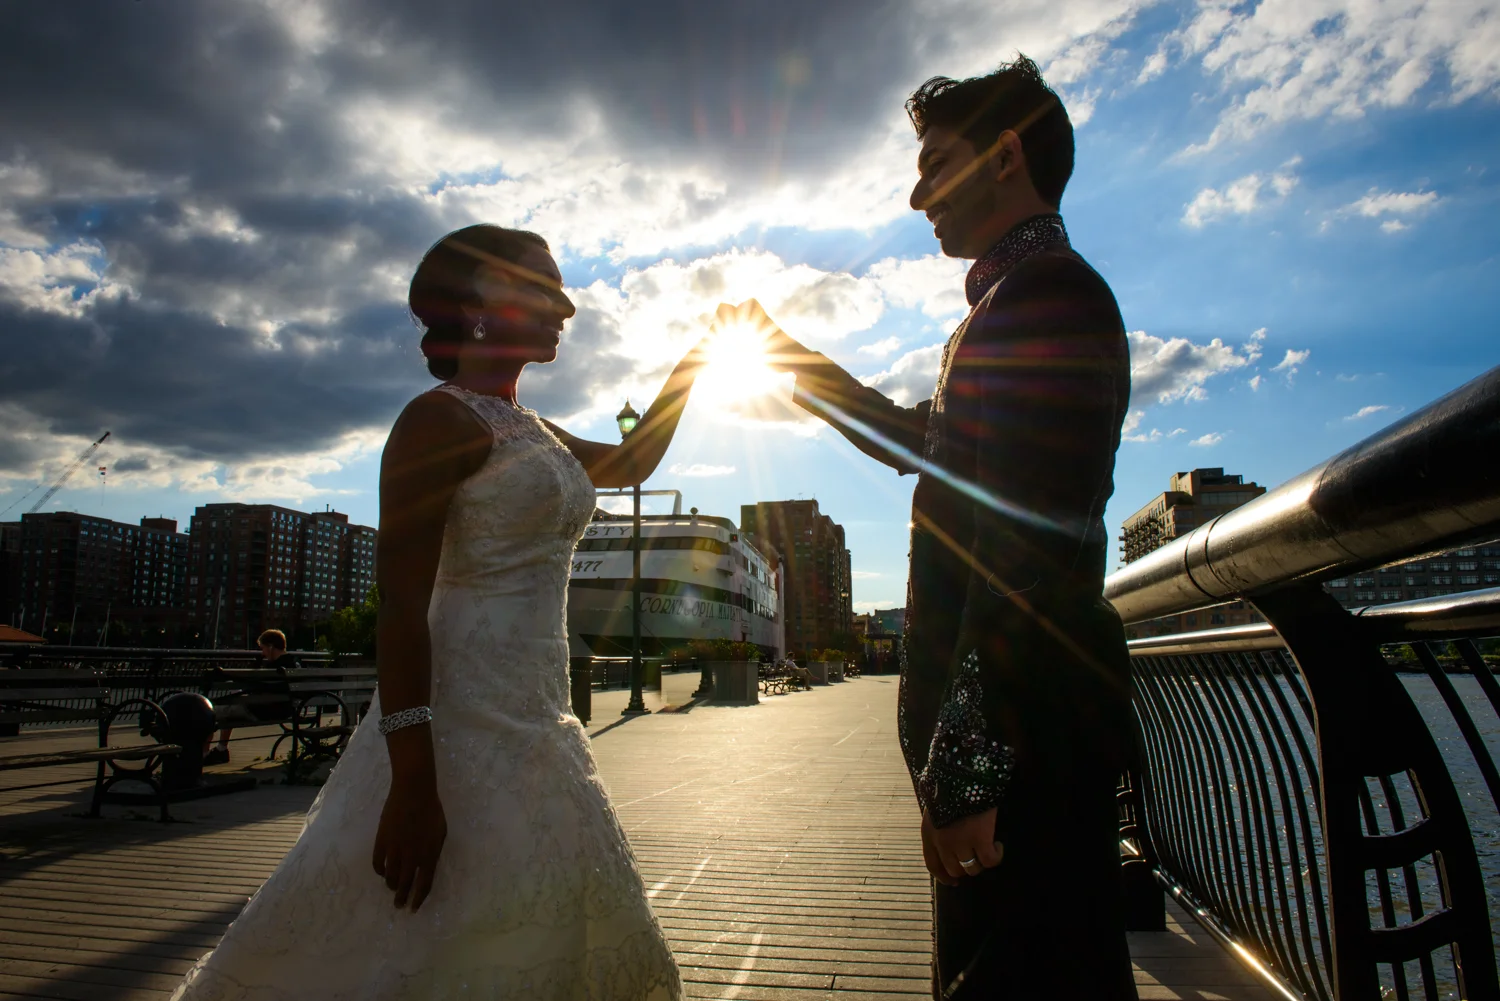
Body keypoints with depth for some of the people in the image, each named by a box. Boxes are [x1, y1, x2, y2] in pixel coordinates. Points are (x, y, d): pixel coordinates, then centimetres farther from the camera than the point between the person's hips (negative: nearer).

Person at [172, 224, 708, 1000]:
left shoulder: (536, 435, 16)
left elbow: (632, 462, 33)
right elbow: (400, 604, -18)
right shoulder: (441, 419, -10)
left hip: (533, 723, 9)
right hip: (461, 719, -9)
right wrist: (412, 782, -24)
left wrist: (692, 360, 30)